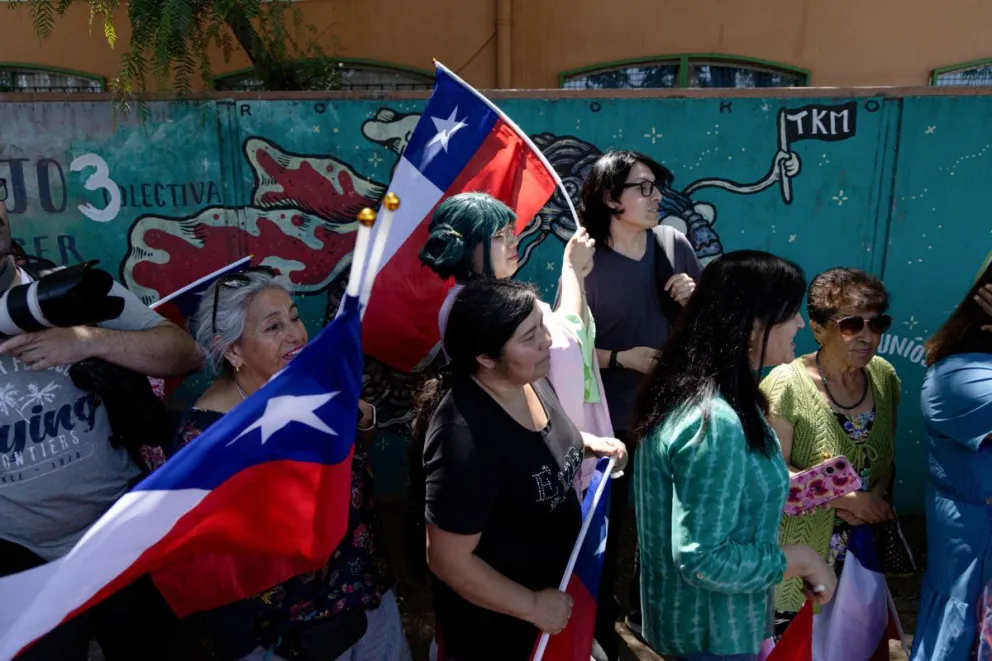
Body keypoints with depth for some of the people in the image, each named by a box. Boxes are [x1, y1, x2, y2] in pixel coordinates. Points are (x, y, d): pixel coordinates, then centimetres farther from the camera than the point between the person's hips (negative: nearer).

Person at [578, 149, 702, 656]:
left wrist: (695, 298, -15)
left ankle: (646, 610, 45)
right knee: (607, 519, 12)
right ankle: (600, 620, 37)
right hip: (611, 418, -4)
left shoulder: (674, 243, -6)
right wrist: (621, 357, -22)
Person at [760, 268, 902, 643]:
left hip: (863, 551, 6)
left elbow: (887, 456, 8)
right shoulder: (787, 385, -22)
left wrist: (874, 500, -11)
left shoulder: (885, 377, -2)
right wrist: (849, 499, -18)